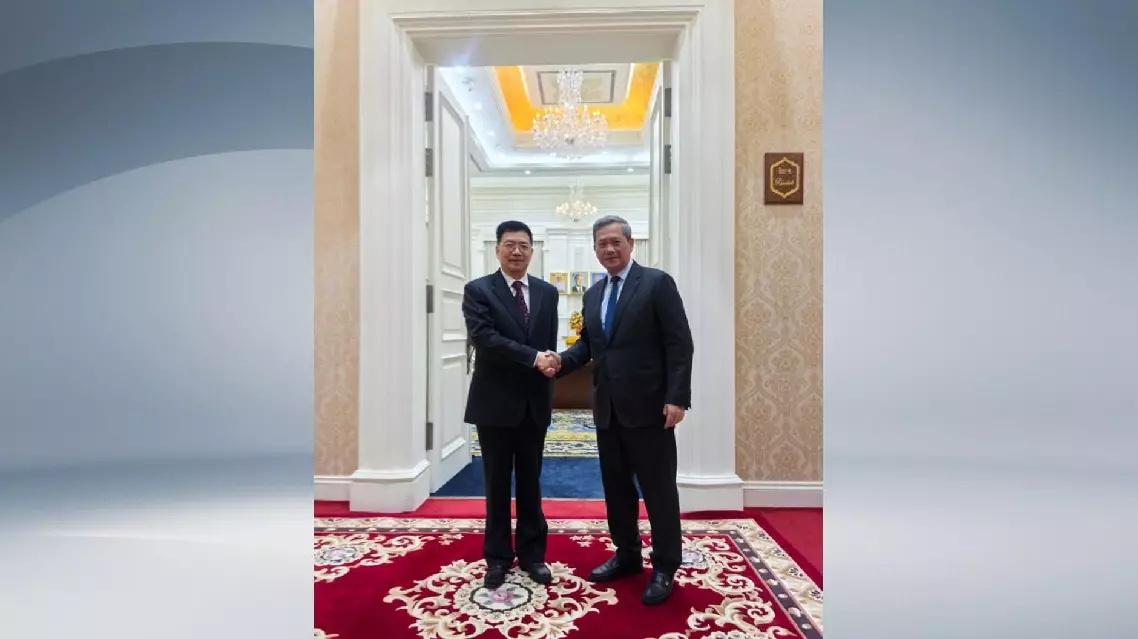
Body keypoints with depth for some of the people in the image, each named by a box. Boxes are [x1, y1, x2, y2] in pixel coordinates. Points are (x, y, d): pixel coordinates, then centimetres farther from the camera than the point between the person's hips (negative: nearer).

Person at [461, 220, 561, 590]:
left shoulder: (547, 292, 7)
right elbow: (484, 338, -19)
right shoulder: (478, 290, -5)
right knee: (497, 484, 10)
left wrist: (547, 387, 5)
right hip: (495, 402, -3)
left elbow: (549, 346, 9)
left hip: (534, 403, 3)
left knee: (530, 482, 13)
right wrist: (533, 358, -24)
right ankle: (498, 556, 26)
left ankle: (532, 553, 27)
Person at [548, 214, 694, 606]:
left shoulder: (657, 283, -6)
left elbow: (679, 343, -11)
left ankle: (664, 566, 22)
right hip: (607, 407, 7)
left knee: (658, 487, 5)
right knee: (615, 484, 15)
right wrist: (562, 361, -5)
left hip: (648, 405, -6)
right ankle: (626, 555, 33)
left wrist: (677, 398, -17)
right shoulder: (592, 294, 13)